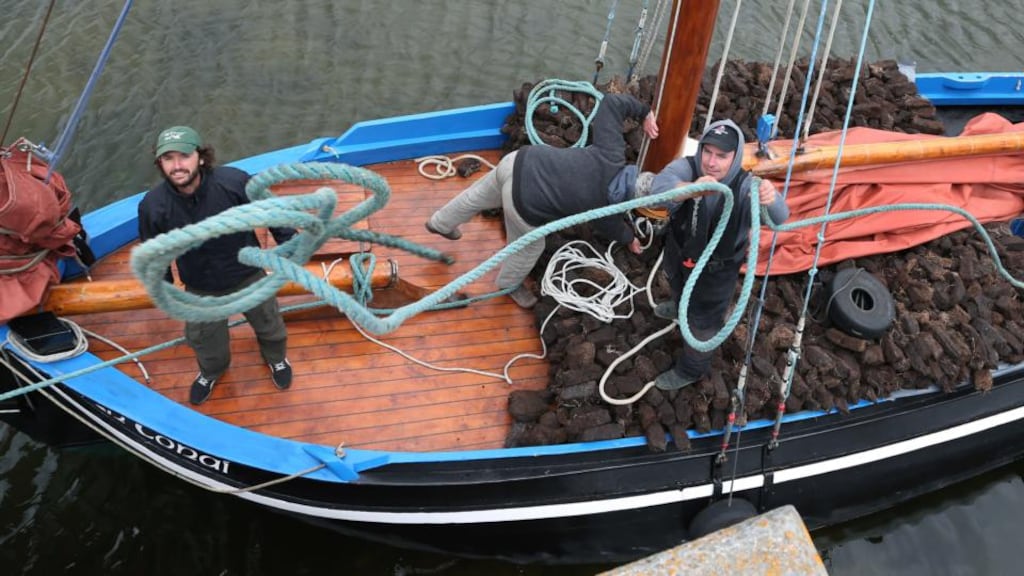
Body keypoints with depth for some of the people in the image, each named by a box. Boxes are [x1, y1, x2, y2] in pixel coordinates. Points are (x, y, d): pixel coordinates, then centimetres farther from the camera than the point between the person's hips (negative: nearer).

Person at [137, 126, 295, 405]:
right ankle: (211, 371, 61)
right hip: (201, 289, 1)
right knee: (202, 337, 24)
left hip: (248, 275, -1)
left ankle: (276, 358, 60)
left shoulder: (234, 182, -31)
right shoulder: (153, 205, -26)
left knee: (268, 322, 24)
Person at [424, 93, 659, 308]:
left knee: (477, 195, 32)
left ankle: (440, 223, 59)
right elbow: (613, 228, 12)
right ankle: (509, 283, 52)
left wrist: (645, 112, 14)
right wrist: (630, 240, 33)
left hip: (519, 161, 7)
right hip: (524, 202, -6)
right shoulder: (605, 208, -13)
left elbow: (610, 102, 1)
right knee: (529, 247, 23)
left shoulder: (611, 153, -6)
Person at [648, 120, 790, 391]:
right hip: (679, 254, 3)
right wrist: (690, 188, -71)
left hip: (717, 270, -3)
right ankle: (680, 308, 74)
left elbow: (779, 218, -46)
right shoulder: (686, 167, -29)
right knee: (680, 289, 37)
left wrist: (771, 200, -71)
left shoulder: (745, 186, -32)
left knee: (703, 321, 18)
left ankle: (691, 369, 46)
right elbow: (658, 187, -49)